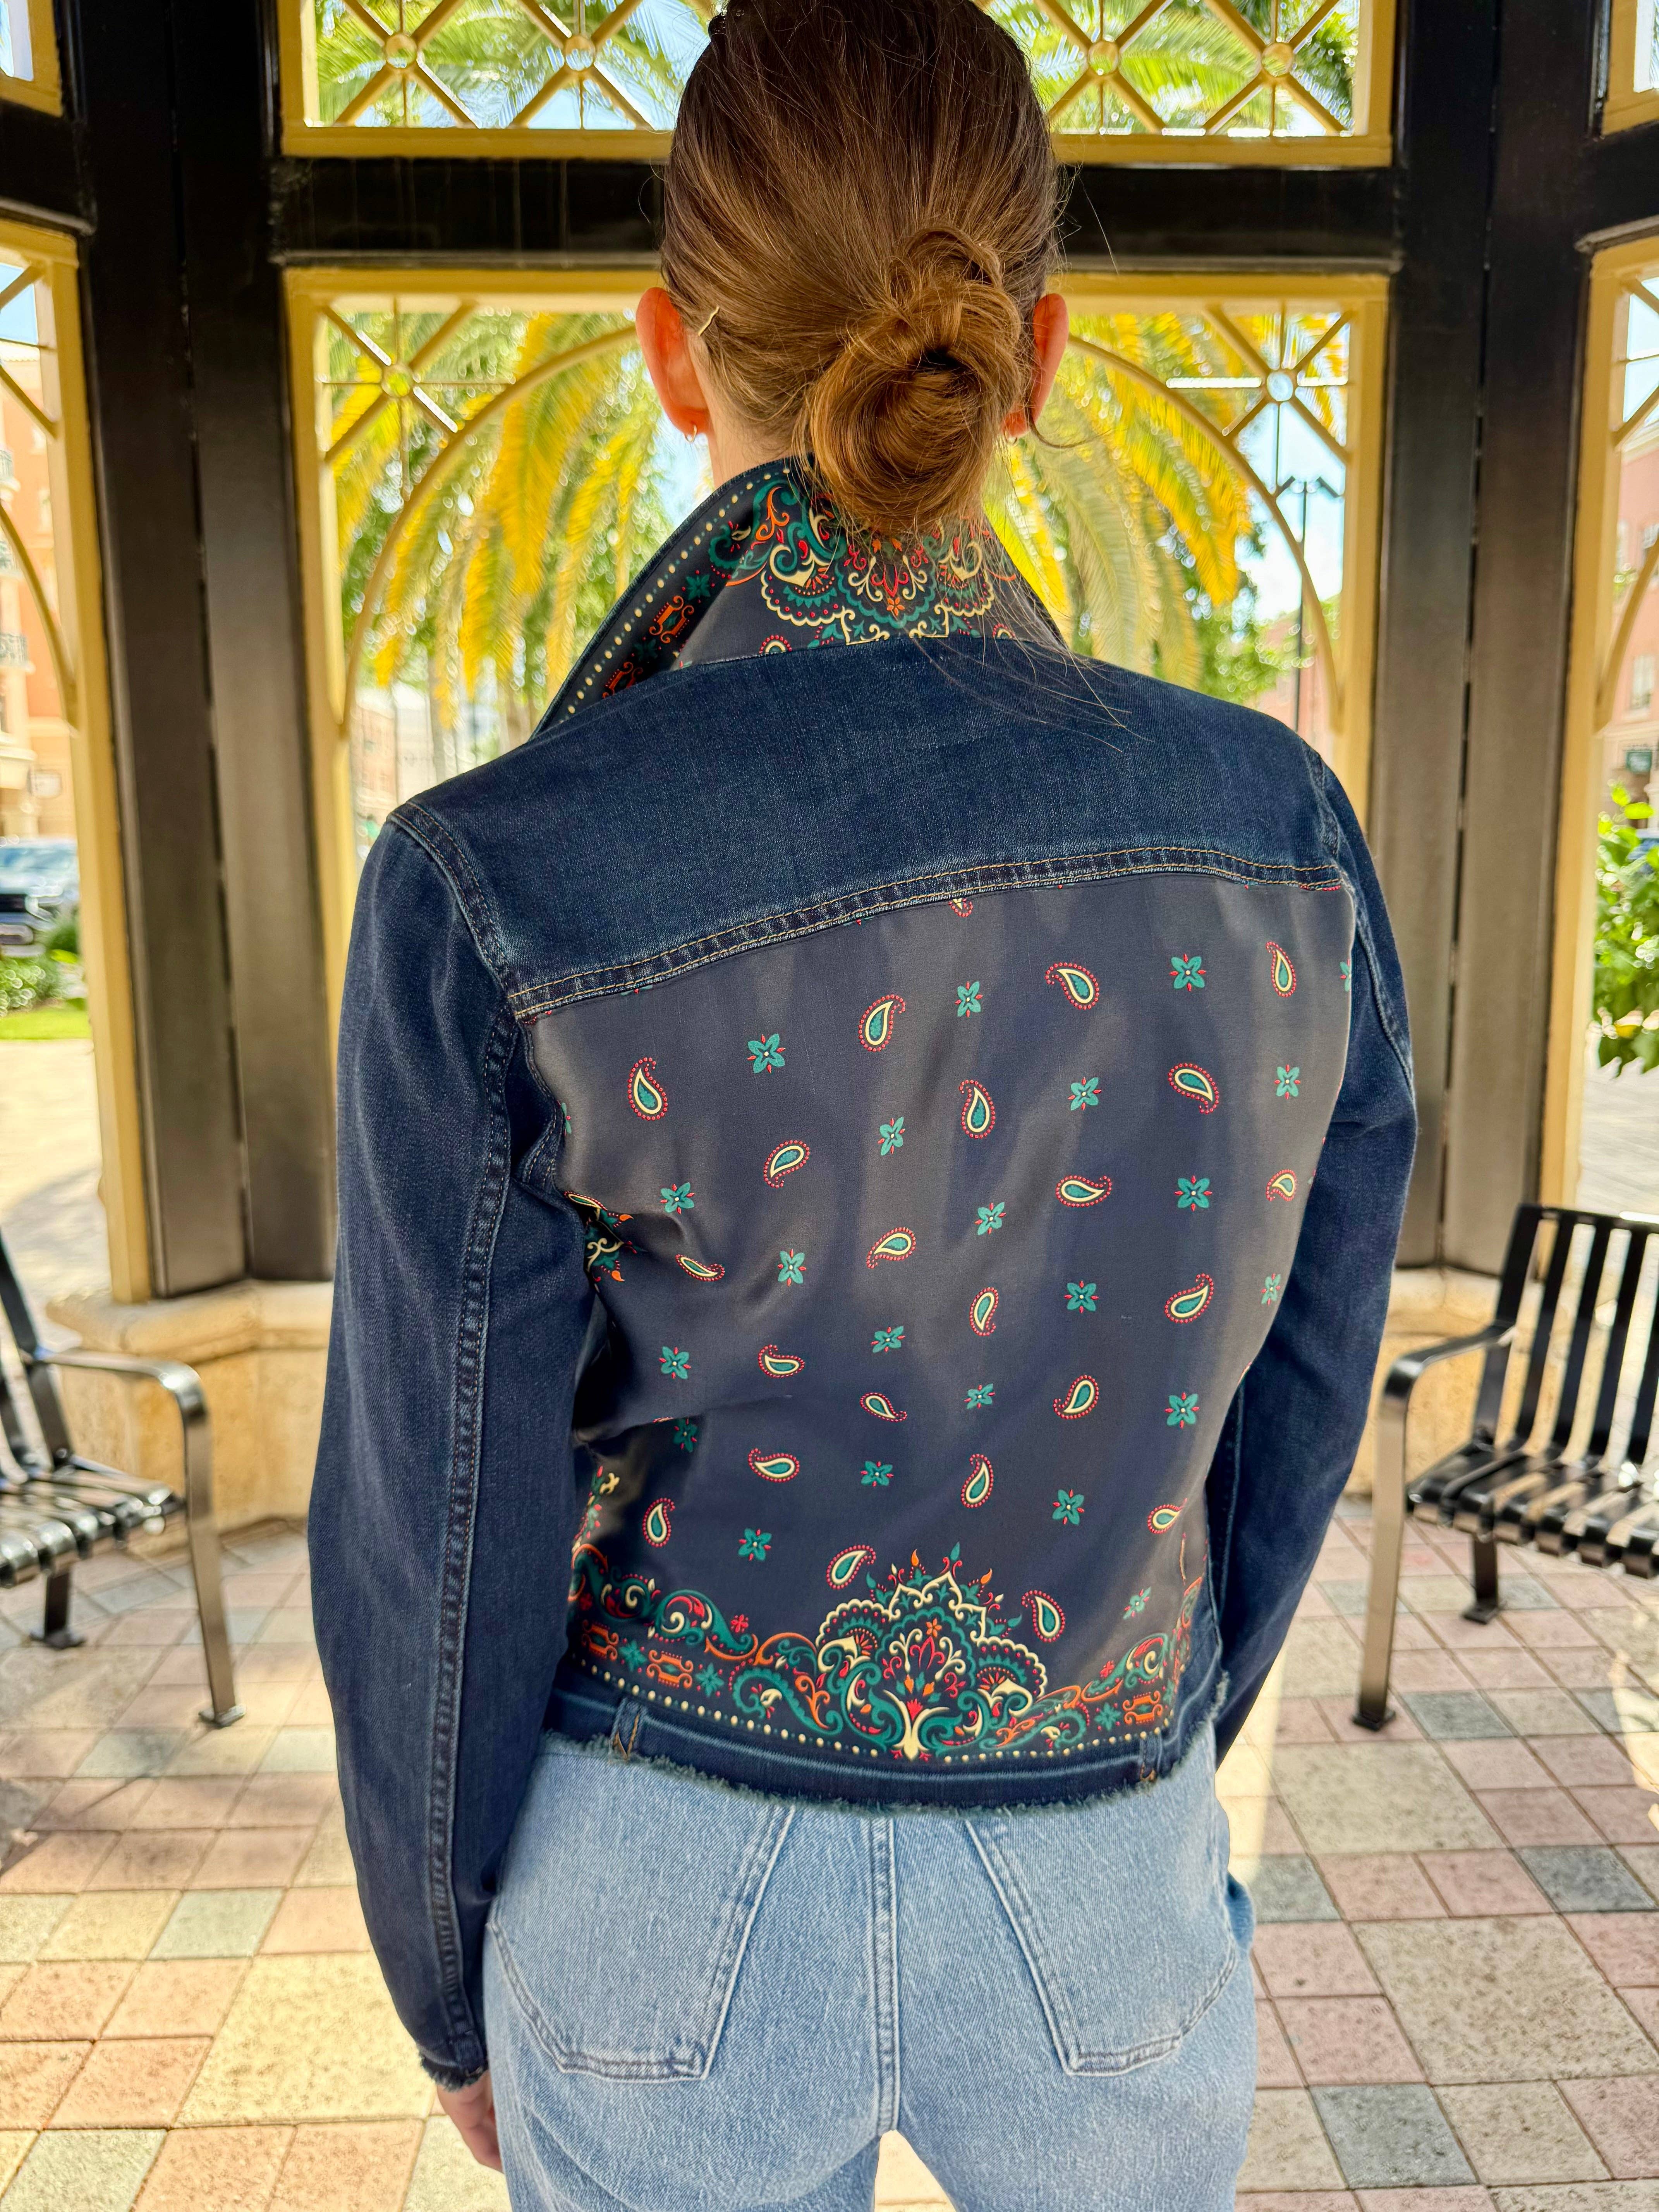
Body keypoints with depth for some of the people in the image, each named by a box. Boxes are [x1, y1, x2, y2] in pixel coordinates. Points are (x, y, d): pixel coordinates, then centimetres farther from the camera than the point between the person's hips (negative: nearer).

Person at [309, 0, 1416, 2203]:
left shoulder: (499, 894, -23)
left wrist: (445, 1981, 7)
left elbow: (444, 1551, -14)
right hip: (1093, 1893, 2)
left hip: (674, 1890, -1)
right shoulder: (1279, 836, -14)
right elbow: (1288, 1403, -3)